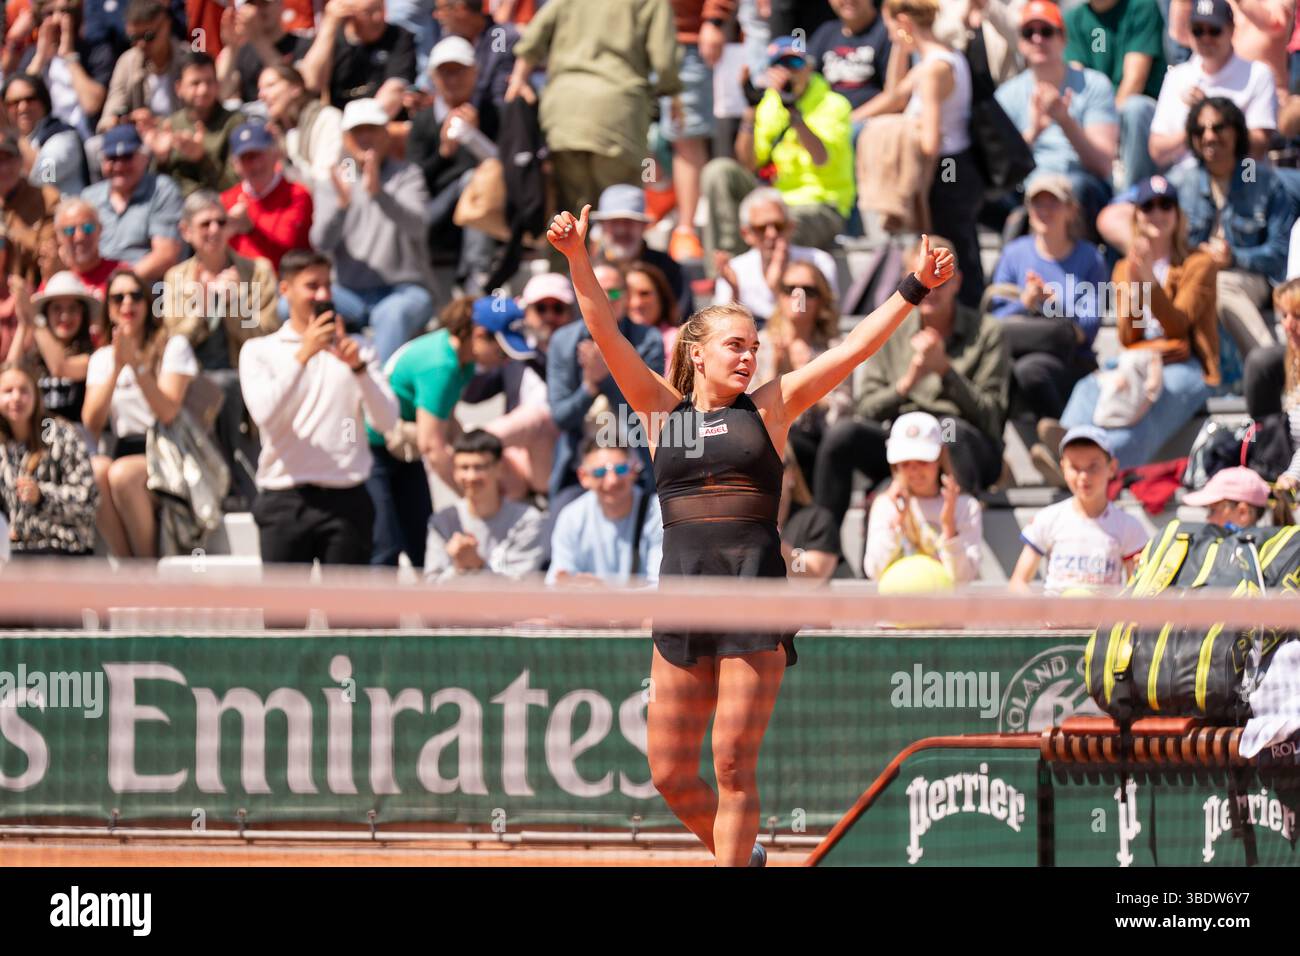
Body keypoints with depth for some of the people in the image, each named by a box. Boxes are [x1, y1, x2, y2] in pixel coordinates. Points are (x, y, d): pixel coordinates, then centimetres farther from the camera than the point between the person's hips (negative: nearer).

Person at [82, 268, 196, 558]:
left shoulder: (173, 347, 3)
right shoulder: (102, 358, 14)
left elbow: (168, 412, -12)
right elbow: (91, 423, -1)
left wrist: (136, 363, -19)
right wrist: (116, 368, -10)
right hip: (123, 454, 3)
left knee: (122, 473, -36)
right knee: (95, 469, -33)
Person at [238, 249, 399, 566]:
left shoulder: (354, 349, 13)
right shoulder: (259, 350, 8)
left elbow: (386, 421, 1)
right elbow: (265, 413, -10)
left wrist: (358, 367, -14)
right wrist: (303, 355, -17)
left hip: (346, 499, 1)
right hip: (285, 501, -1)